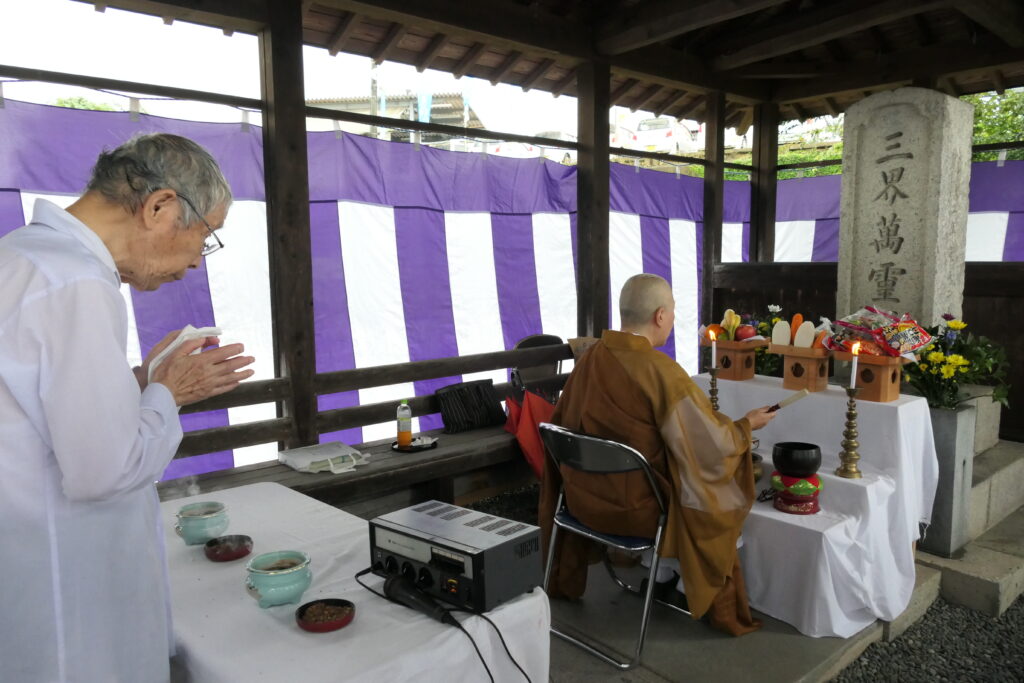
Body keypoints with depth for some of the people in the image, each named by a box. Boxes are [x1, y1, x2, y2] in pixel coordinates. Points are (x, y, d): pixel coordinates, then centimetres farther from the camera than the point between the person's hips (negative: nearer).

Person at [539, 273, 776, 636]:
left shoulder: (591, 357, -5)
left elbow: (565, 425, 7)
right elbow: (711, 447, -19)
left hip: (584, 496, 6)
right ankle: (721, 607, 37)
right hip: (637, 505, -6)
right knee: (715, 503, 21)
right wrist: (746, 425, 1)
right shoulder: (662, 371, -24)